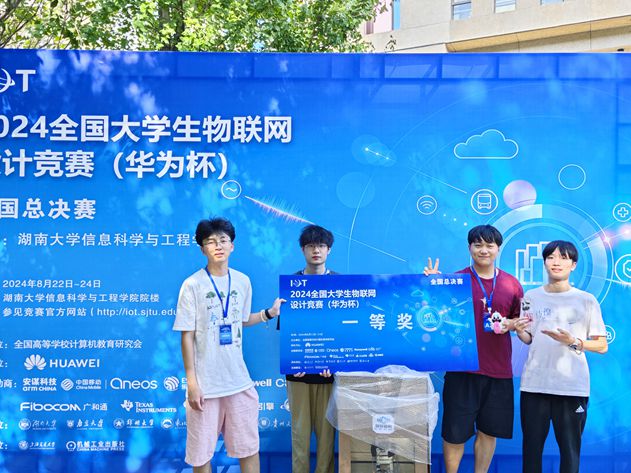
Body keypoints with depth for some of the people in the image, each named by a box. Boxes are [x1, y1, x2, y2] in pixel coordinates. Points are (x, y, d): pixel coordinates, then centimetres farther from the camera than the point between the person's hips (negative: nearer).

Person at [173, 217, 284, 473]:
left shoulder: (242, 281, 4)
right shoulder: (192, 285, -9)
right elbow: (187, 336, -8)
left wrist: (269, 313, 5)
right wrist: (191, 383, -10)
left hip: (239, 379, 4)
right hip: (205, 382, -4)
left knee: (249, 446, 10)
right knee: (201, 450, 7)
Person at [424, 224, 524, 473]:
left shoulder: (512, 284, 7)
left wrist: (510, 323, -7)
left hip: (499, 370, 3)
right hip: (462, 367, -3)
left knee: (489, 431, 11)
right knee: (455, 432, 2)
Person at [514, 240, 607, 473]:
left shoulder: (587, 300, 0)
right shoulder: (531, 297, 7)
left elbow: (602, 346, 2)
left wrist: (573, 342, -15)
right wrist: (519, 331, -8)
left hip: (572, 386, -2)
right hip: (534, 383, 2)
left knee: (570, 448, 6)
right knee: (531, 446, 8)